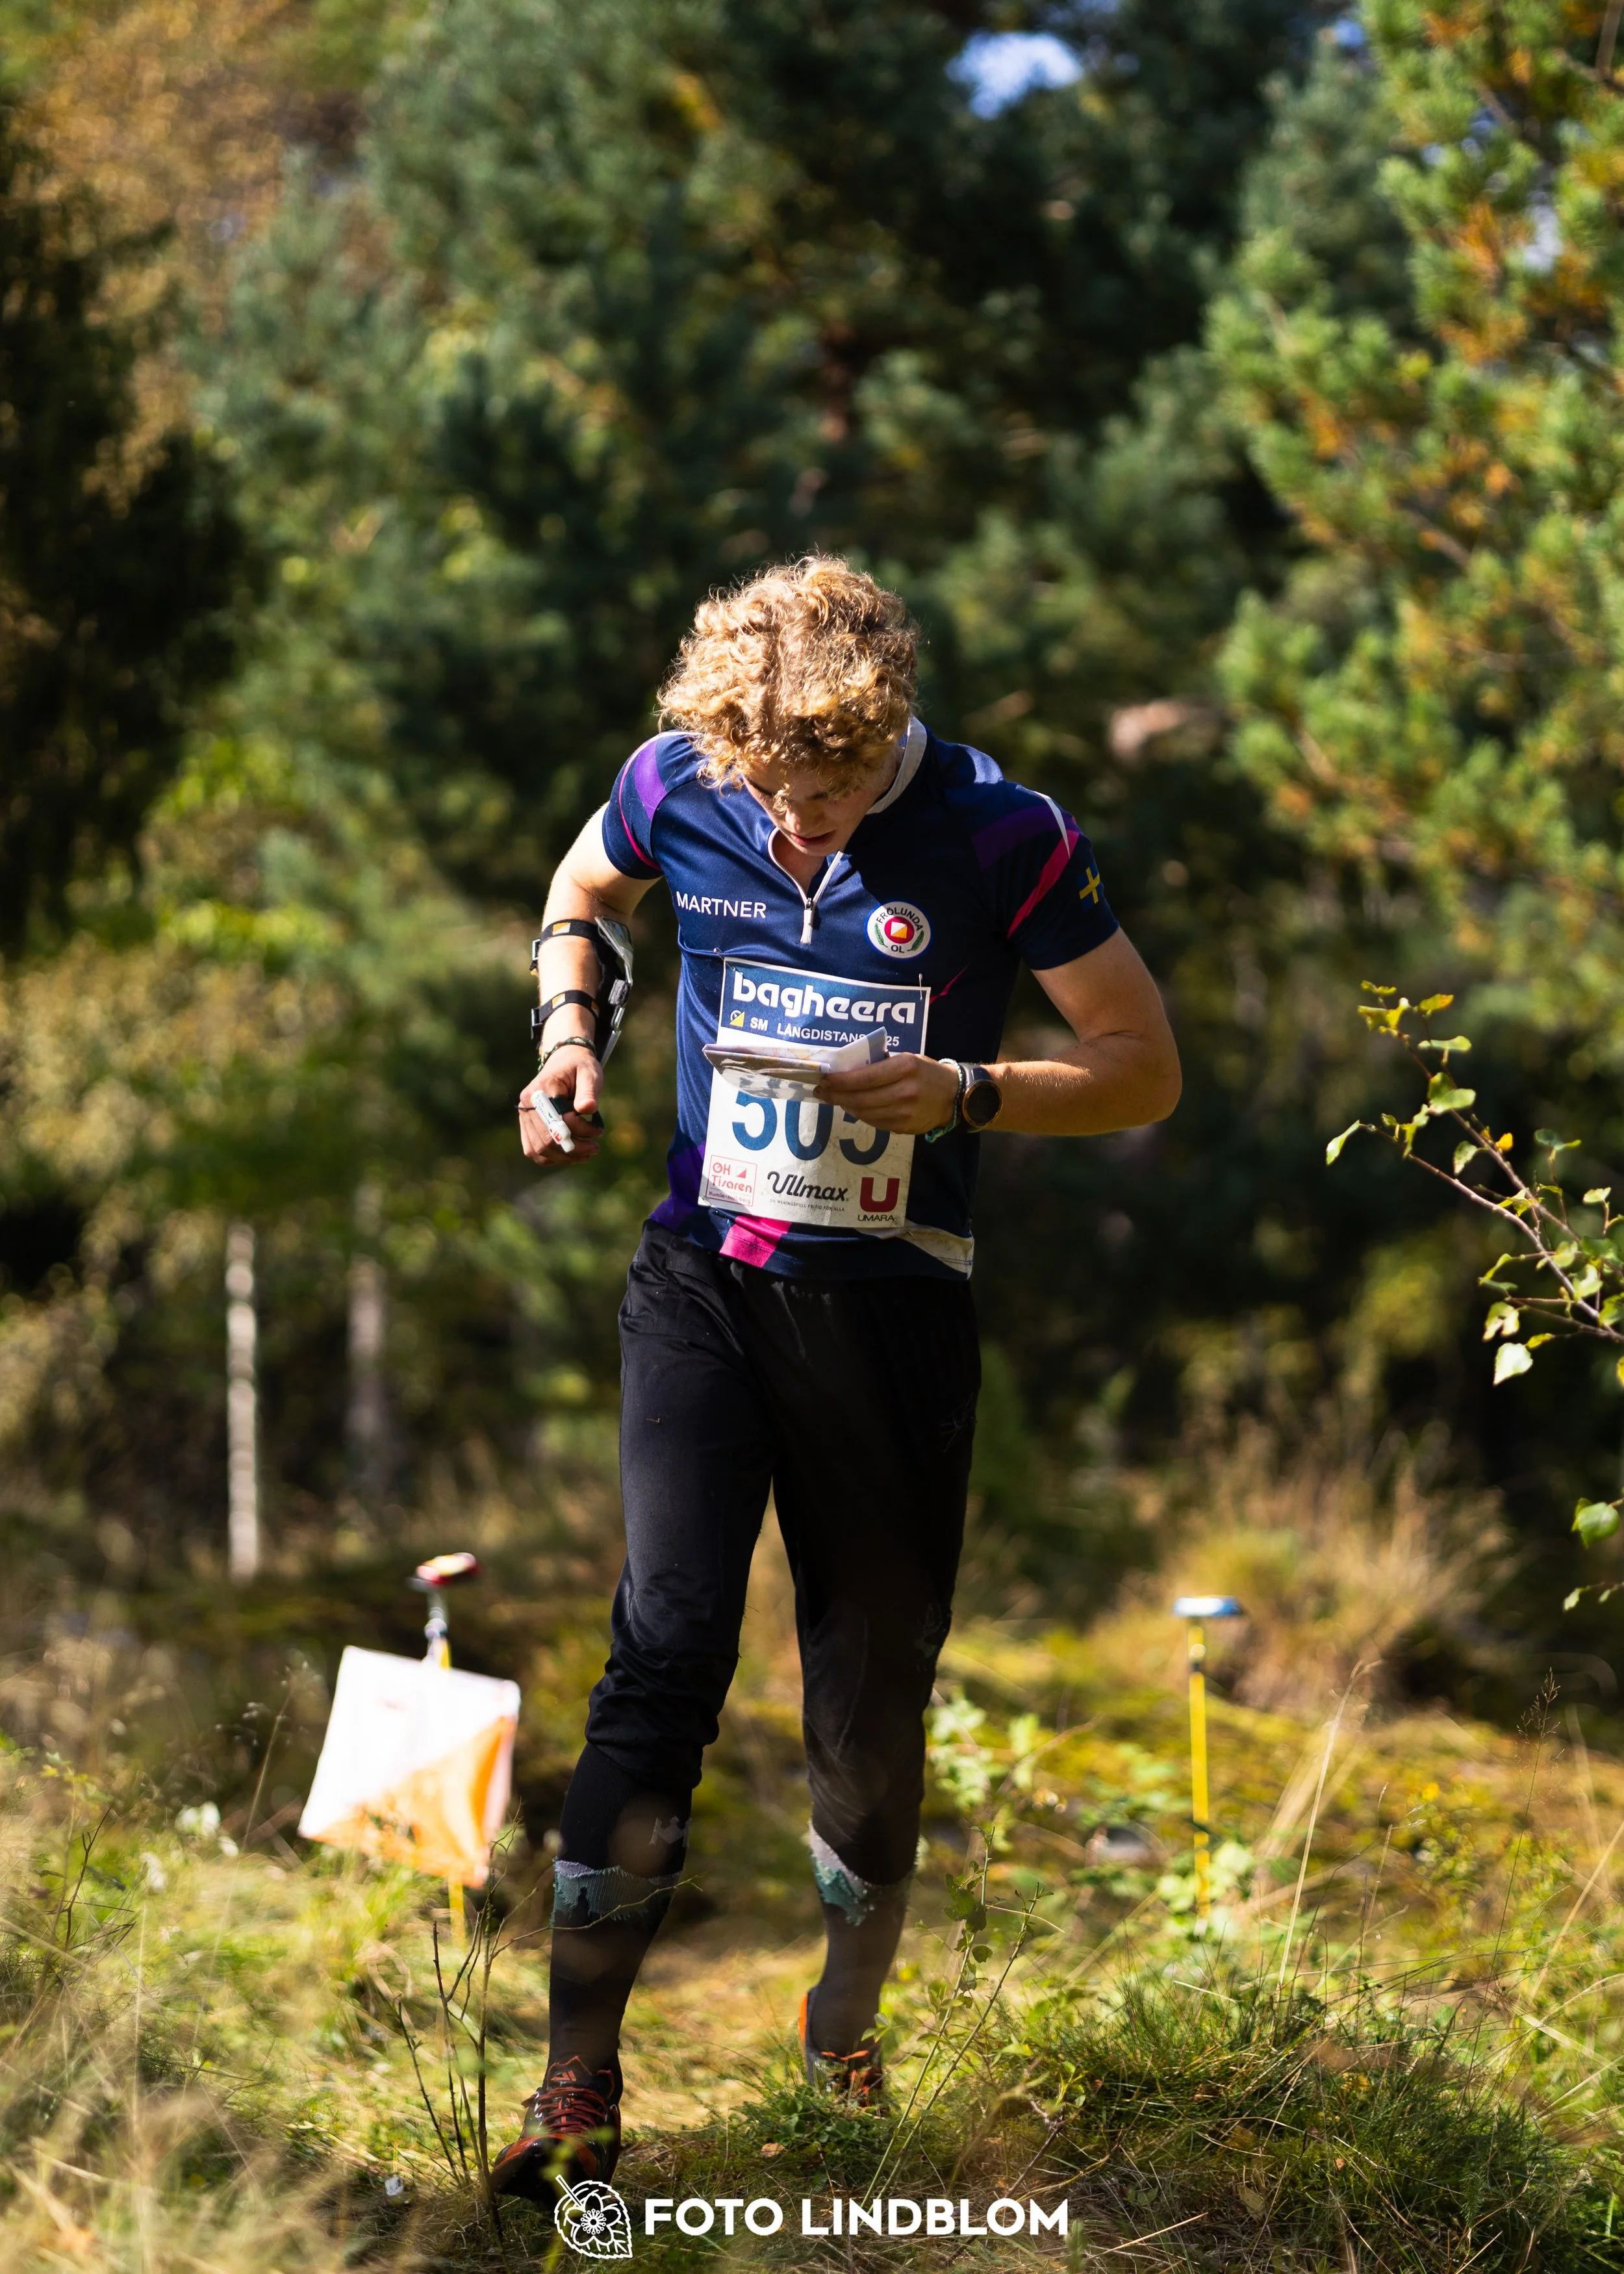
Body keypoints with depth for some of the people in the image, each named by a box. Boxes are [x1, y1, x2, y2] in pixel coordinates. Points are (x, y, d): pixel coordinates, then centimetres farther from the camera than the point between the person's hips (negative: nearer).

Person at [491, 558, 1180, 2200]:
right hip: (702, 1273, 1)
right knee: (665, 1642, -13)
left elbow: (1146, 1068, -4)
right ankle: (579, 2080, -12)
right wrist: (567, 1040, 1)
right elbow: (579, 900, 20)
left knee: (873, 1686, 8)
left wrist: (963, 1095, -19)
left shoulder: (998, 838, -12)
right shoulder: (677, 785, -4)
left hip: (891, 1305, -1)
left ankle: (846, 2028, 33)